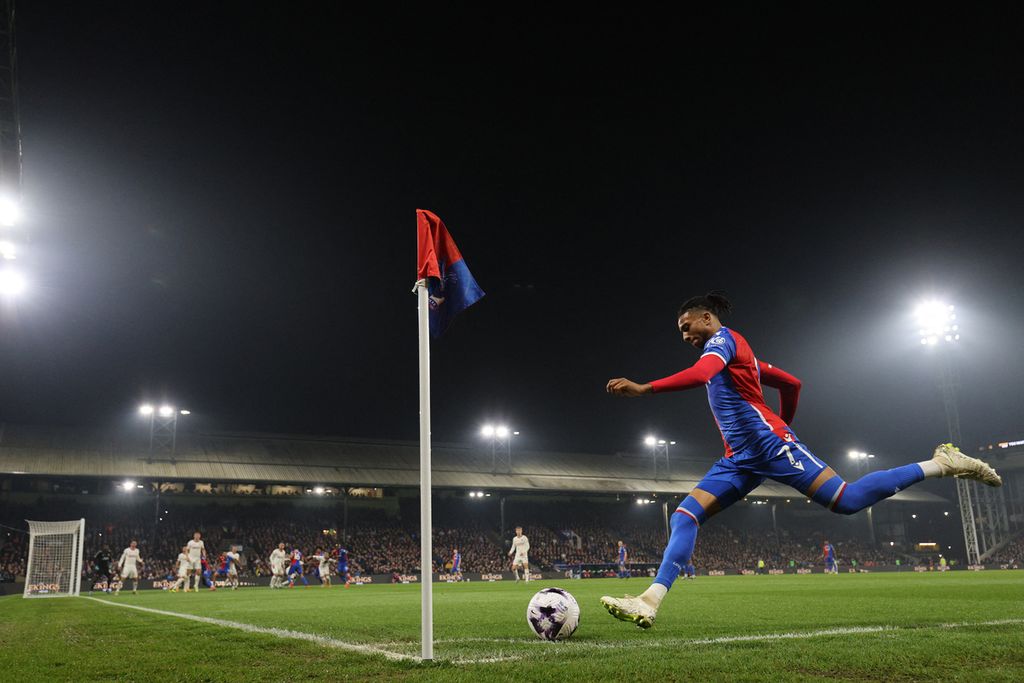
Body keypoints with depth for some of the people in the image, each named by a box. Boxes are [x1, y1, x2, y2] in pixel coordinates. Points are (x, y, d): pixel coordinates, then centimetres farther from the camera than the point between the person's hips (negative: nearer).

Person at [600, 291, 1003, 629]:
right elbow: (792, 383, 30)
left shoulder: (722, 339, -3)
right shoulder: (737, 354, 26)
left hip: (768, 443, -10)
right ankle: (650, 602, -14)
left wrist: (643, 388, -33)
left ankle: (941, 464, 8)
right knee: (685, 515, -5)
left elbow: (701, 374, -26)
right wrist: (784, 423, 36)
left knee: (847, 500, -11)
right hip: (741, 458, 10)